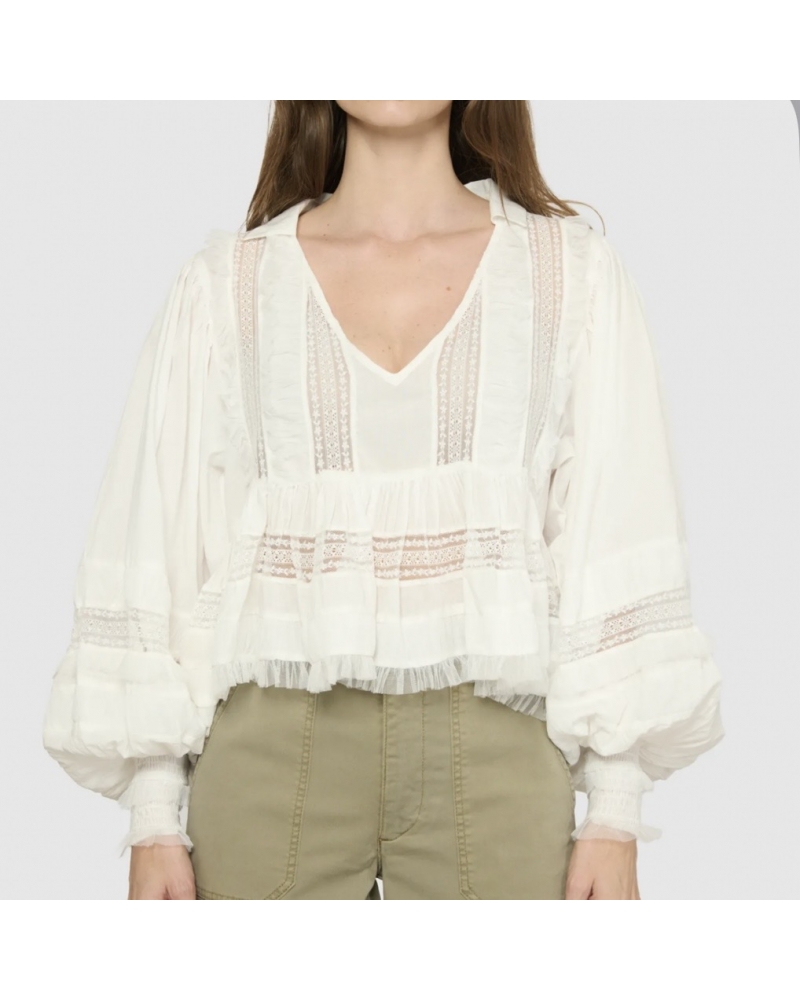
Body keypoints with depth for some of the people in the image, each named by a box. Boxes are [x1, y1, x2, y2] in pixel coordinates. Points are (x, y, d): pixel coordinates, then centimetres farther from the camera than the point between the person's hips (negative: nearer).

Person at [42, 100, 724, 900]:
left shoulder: (574, 270, 6)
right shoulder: (226, 283, 7)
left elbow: (617, 546, 3)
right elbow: (159, 549, 6)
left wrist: (614, 812, -2)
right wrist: (153, 818, 0)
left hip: (493, 748, 0)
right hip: (274, 750, 1)